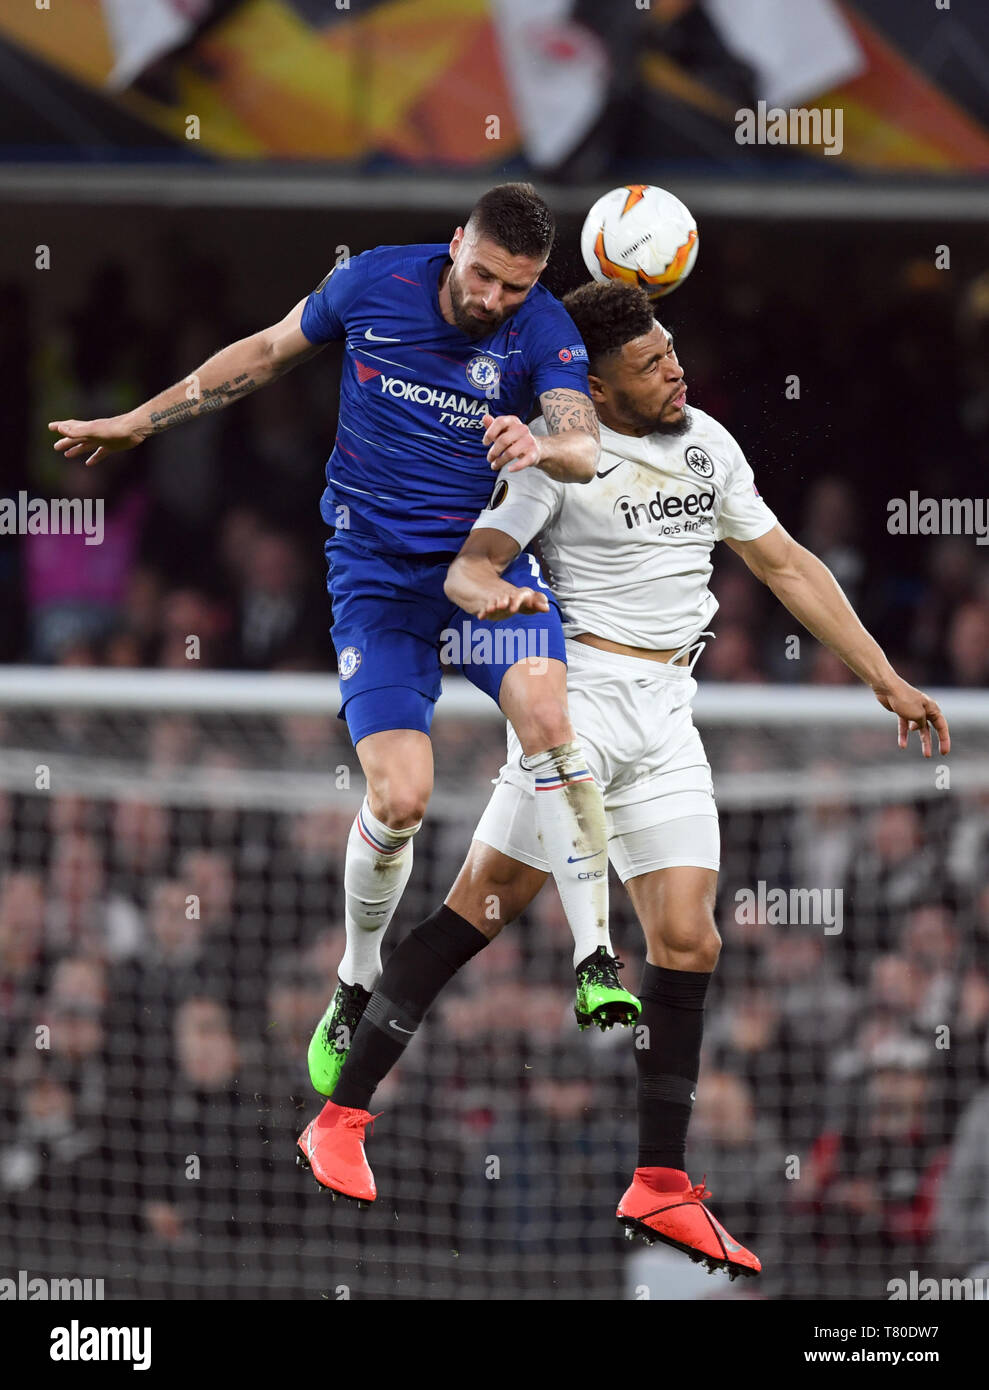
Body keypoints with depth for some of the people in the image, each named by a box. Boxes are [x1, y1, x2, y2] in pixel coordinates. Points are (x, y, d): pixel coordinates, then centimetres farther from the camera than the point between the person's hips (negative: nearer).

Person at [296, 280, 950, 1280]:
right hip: (580, 695, -6)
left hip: (667, 716, 6)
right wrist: (493, 595, -37)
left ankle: (660, 1186, 3)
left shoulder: (707, 442, 13)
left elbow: (787, 566, 20)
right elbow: (469, 566, -12)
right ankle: (340, 1122, -10)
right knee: (483, 903, -14)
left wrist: (884, 678, 19)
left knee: (689, 944, -2)